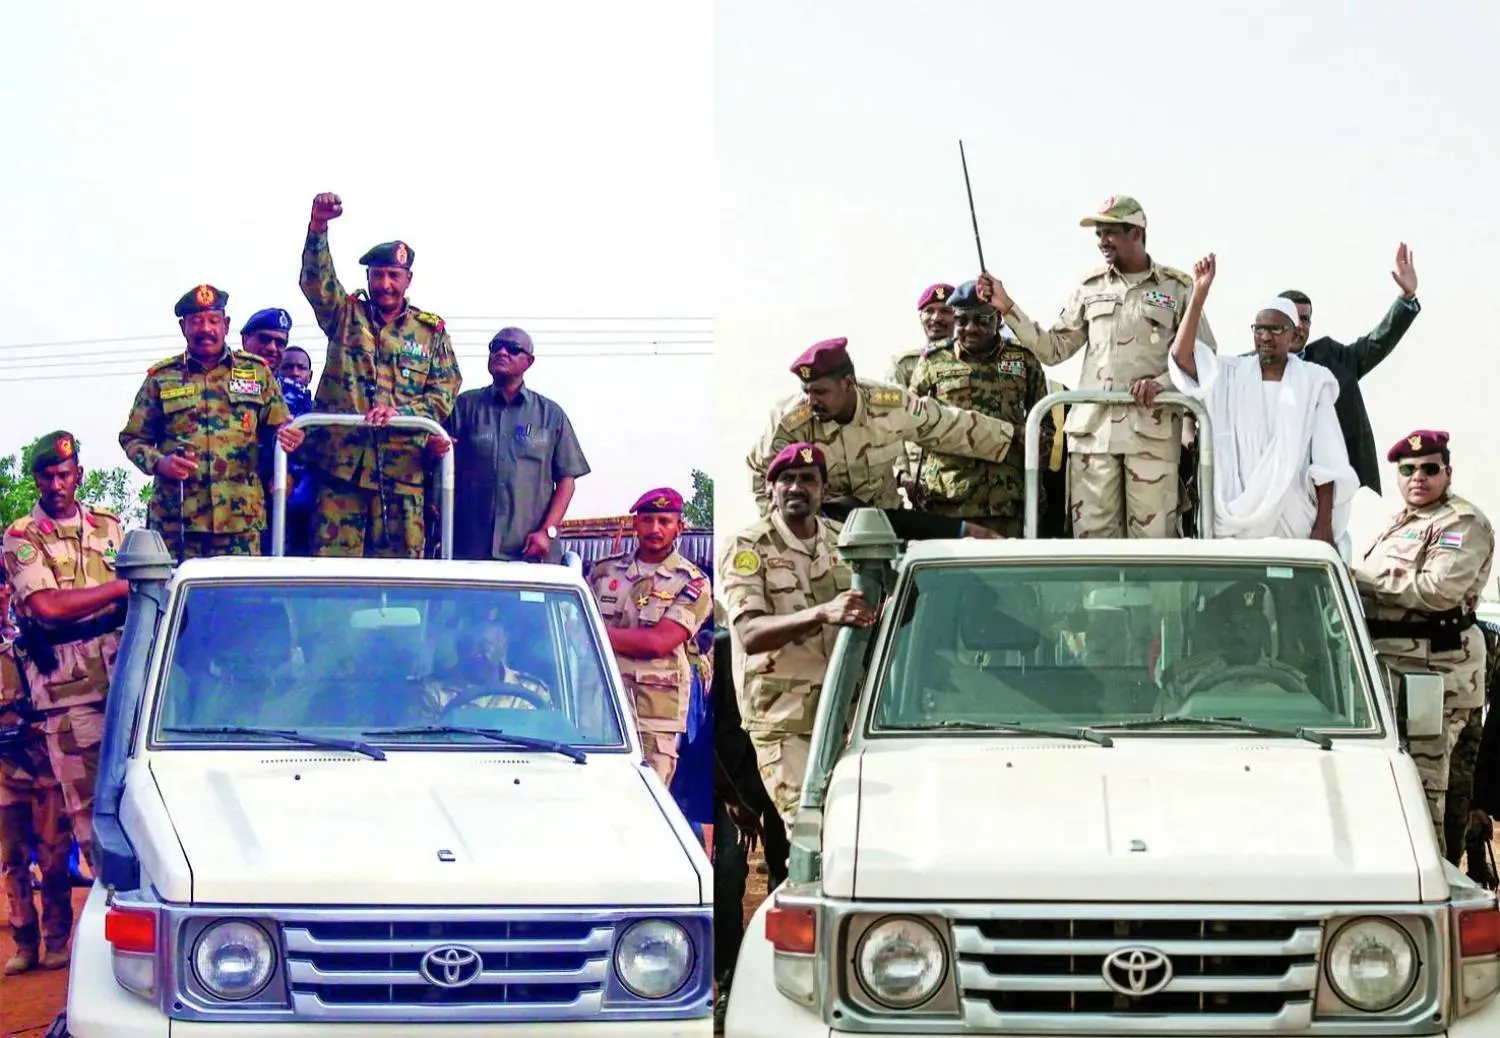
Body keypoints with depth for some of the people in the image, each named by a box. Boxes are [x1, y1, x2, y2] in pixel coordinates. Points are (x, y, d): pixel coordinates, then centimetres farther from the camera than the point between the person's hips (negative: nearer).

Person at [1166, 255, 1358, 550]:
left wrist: (1324, 525, -6)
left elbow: (1325, 462, 1)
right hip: (1238, 519, 1)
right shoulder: (1230, 376, 8)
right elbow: (1181, 355, -8)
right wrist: (1200, 294, -13)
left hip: (1294, 521, -1)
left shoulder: (1313, 382, 4)